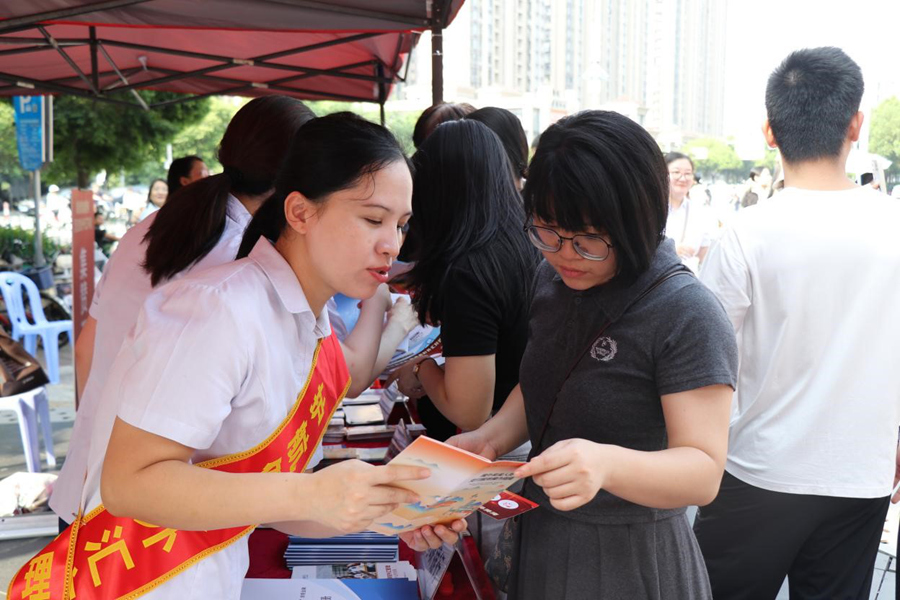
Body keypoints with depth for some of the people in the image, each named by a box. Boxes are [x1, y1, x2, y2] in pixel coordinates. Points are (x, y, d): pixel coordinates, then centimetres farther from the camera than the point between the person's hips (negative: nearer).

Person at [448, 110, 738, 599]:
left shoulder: (687, 316, -22)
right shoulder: (552, 278, -1)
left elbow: (703, 471, -25)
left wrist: (606, 464, -44)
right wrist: (490, 438, -7)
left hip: (629, 561, -6)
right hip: (537, 540, 7)